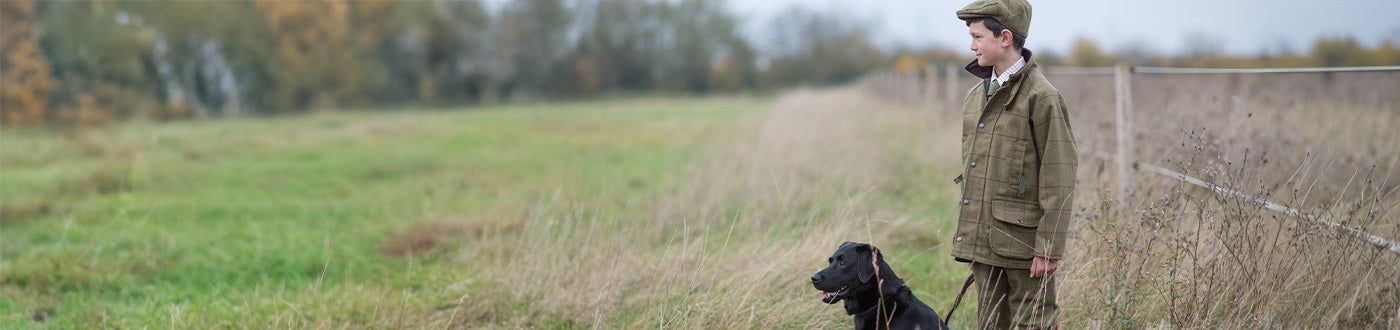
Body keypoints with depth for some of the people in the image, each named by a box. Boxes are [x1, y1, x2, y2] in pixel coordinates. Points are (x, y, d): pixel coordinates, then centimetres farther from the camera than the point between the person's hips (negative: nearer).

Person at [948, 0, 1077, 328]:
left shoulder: (1042, 97, -11)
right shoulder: (976, 96, 13)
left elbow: (1057, 181, -14)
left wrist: (1050, 249, -16)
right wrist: (968, 234, 17)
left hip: (1023, 240, -7)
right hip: (982, 240, 7)